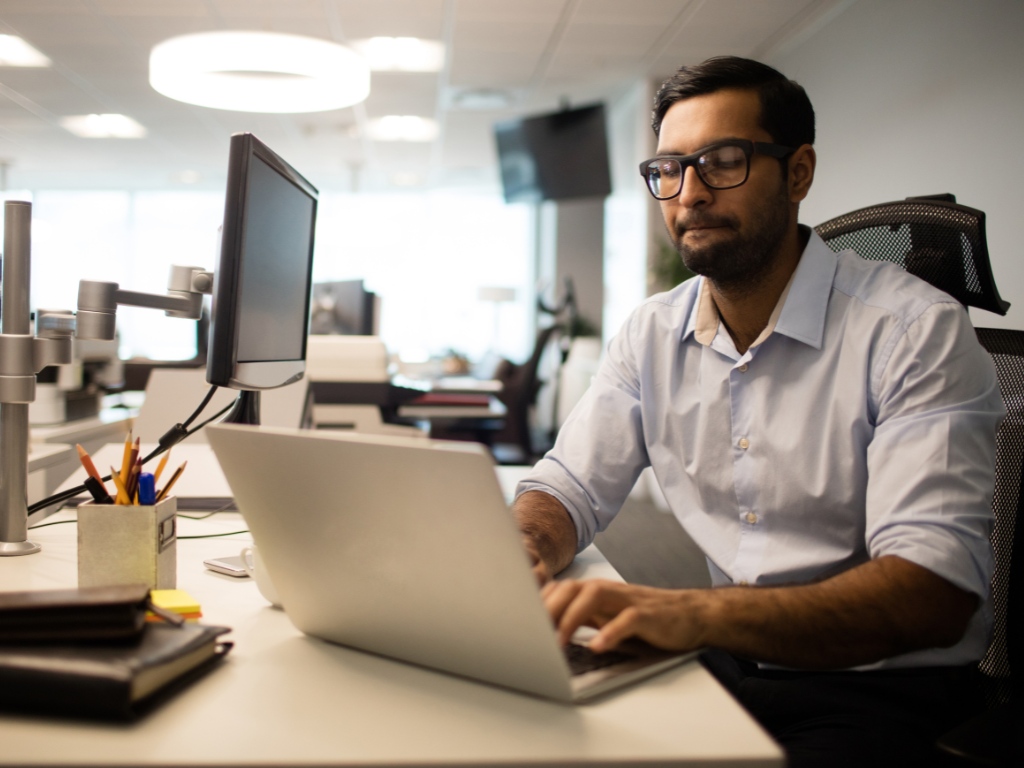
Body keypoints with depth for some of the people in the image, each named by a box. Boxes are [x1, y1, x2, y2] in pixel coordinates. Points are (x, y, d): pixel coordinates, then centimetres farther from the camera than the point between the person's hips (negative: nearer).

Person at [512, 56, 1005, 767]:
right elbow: (570, 486, 7)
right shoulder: (651, 333, 5)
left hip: (878, 689, -4)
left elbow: (935, 591, -25)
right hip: (721, 662, 5)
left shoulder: (914, 330, -15)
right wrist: (521, 551, -20)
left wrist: (701, 614, -40)